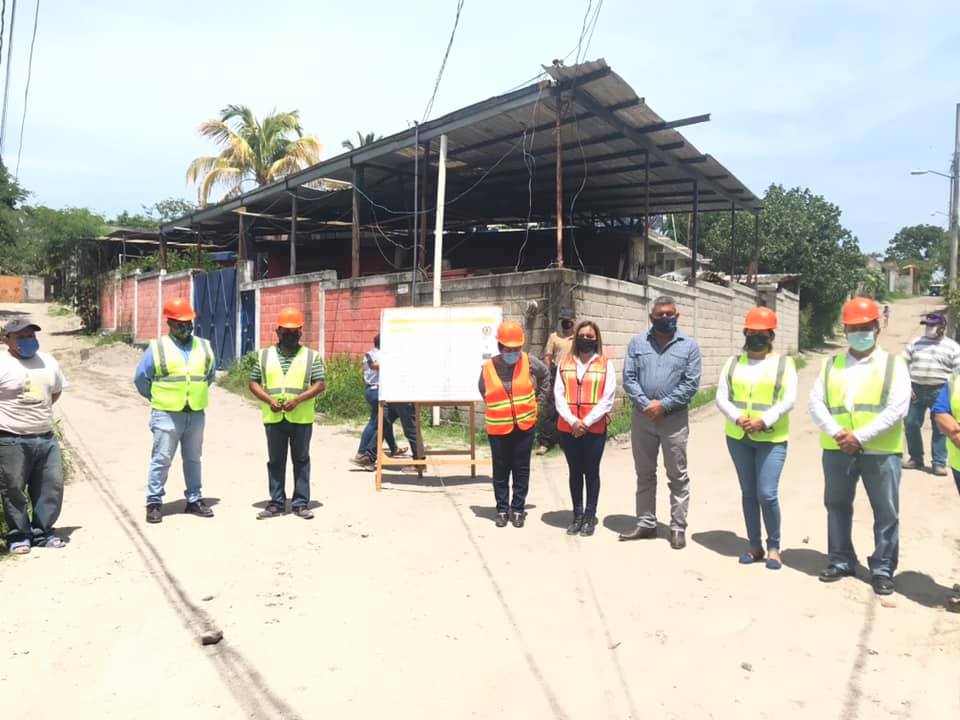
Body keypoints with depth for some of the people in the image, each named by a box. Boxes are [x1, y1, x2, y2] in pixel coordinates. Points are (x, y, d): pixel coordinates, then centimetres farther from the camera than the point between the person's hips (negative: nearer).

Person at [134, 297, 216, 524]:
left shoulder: (204, 347, 6)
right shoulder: (157, 348, -5)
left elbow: (211, 374, 20)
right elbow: (141, 379, 3)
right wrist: (158, 398, 9)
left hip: (196, 414, 4)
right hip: (166, 414, -4)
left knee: (193, 459, 13)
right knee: (161, 459, 1)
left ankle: (194, 500, 23)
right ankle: (154, 503, 12)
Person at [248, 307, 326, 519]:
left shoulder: (311, 356, 3)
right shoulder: (264, 355, 9)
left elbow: (319, 384, -3)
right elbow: (254, 383, 8)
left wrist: (298, 399, -16)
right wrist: (268, 399, -10)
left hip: (301, 418, -2)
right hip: (273, 418, 2)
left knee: (301, 460, 5)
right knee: (276, 461, 9)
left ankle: (301, 503, 13)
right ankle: (276, 503, 18)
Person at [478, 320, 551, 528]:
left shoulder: (529, 362, -4)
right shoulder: (488, 368, -6)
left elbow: (545, 374, 16)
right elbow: (483, 391, 12)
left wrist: (539, 396, 12)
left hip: (524, 426, 1)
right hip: (498, 428, 0)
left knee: (521, 470, 8)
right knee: (500, 471, 8)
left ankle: (518, 509, 20)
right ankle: (502, 509, 21)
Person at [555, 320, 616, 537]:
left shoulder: (606, 365, 2)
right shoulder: (565, 364, 8)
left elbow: (607, 399, -5)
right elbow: (558, 395, 1)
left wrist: (587, 422, -14)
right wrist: (572, 421, -13)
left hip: (595, 428, -2)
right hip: (568, 428, 2)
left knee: (591, 472, 6)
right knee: (574, 472, 10)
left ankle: (590, 516, 16)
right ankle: (577, 515, 20)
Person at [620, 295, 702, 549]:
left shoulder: (689, 345, 1)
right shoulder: (637, 343, 5)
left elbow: (691, 383, -6)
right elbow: (628, 378, -1)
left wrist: (663, 405, -14)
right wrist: (646, 404, -14)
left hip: (674, 418, -2)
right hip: (642, 416, 2)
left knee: (678, 476, 4)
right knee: (644, 474, 12)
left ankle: (678, 528, 14)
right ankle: (646, 523, 23)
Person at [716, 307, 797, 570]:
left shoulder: (783, 363, 2)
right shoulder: (733, 362, 8)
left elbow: (789, 400, -8)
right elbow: (721, 397, 2)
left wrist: (764, 421, -20)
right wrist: (737, 419, -15)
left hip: (772, 439, -3)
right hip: (738, 437, 3)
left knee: (767, 494, -8)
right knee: (748, 493, 10)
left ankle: (774, 547, 12)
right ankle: (755, 545, 22)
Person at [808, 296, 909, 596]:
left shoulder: (893, 364, 2)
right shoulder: (831, 365, 11)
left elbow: (897, 408, -10)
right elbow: (816, 402, 1)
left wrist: (860, 436, -18)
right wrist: (835, 432, -15)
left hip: (881, 451, -3)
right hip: (837, 449, 3)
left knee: (886, 512, 5)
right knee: (837, 506, 12)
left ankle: (882, 569, 18)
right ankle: (841, 561, 28)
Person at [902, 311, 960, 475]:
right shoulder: (915, 343, 7)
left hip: (940, 392, -2)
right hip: (916, 390, 2)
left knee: (940, 428, 3)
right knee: (911, 424, 4)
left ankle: (939, 463, 10)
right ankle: (915, 458, 18)